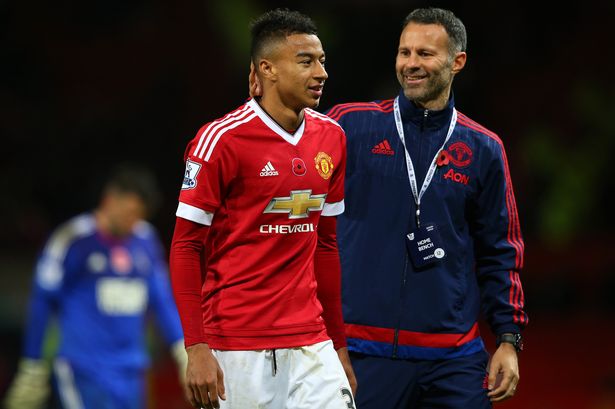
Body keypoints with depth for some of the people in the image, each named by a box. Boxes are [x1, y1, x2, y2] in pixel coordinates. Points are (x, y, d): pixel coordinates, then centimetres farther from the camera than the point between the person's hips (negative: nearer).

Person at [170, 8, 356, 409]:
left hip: (310, 344, 5)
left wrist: (340, 344, 15)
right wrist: (196, 349, -14)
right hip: (236, 350, -5)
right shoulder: (222, 139, -10)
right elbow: (186, 246, -8)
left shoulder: (331, 138, 9)